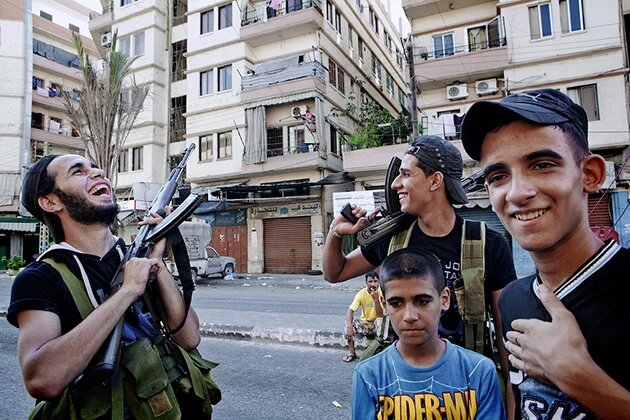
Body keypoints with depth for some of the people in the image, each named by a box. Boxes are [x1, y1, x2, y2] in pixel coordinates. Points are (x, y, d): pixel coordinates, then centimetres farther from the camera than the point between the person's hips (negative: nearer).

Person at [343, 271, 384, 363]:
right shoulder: (361, 293, -14)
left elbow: (380, 315, -24)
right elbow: (350, 310, -24)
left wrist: (376, 299, -36)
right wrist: (349, 326, -41)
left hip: (376, 323, -2)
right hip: (365, 322, 2)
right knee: (348, 322, -24)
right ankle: (351, 352, -10)